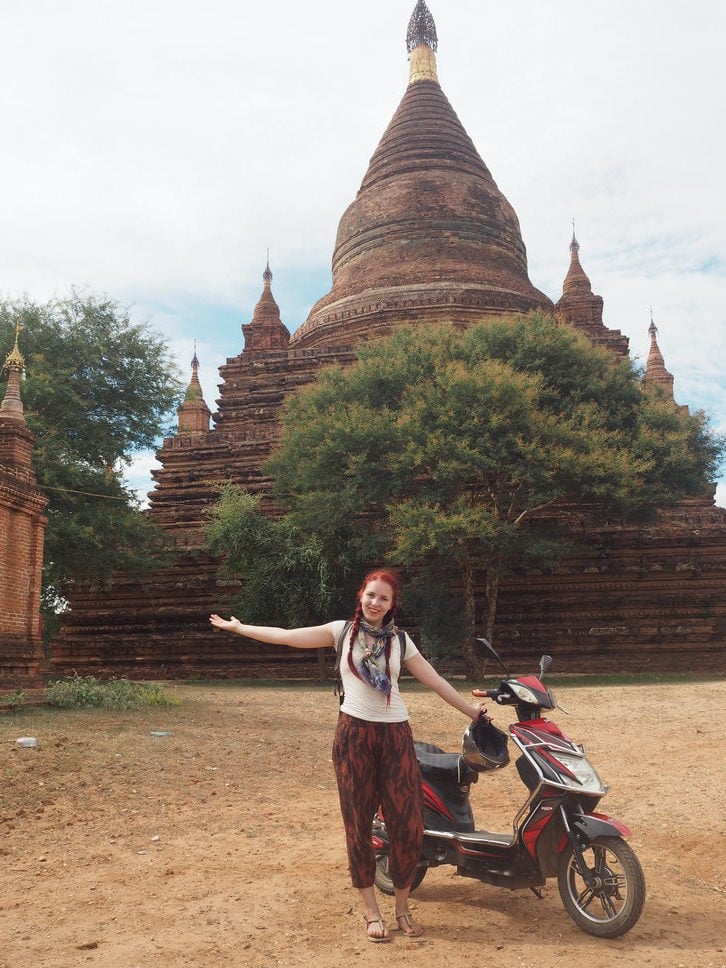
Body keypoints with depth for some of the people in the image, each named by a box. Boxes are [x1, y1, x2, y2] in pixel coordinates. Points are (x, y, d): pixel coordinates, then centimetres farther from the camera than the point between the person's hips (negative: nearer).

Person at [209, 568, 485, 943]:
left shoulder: (400, 640, 8)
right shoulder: (342, 631, 2)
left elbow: (435, 680, 11)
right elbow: (286, 636, 0)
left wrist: (471, 711, 12)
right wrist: (237, 627, 0)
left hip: (396, 736, 2)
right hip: (354, 733, -1)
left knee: (407, 824, -2)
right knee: (359, 824, 6)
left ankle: (402, 907, 19)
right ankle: (370, 909, 20)